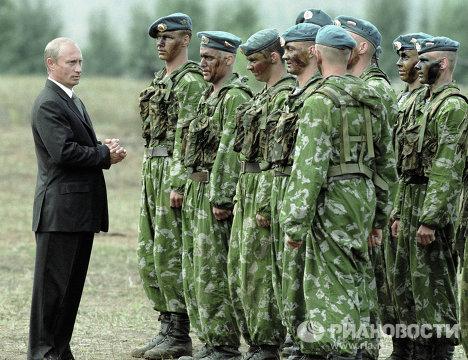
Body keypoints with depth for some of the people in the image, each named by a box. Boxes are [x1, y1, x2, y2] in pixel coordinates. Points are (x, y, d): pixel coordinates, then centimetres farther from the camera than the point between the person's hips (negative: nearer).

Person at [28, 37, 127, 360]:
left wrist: (106, 149, 2)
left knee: (73, 283, 11)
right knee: (53, 282, -4)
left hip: (83, 209, 9)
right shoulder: (48, 104, -13)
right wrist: (106, 155, -11)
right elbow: (63, 152, -22)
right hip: (60, 209, -9)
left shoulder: (73, 101, 19)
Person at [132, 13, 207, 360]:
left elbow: (187, 136, -18)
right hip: (152, 169, 10)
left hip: (174, 171, -10)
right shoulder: (160, 80, 19)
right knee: (148, 254, 10)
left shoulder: (191, 80, -11)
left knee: (169, 253, -9)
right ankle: (166, 328, 16)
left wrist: (178, 183, -23)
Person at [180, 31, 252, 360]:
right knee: (195, 272, 12)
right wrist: (191, 191, 18)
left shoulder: (235, 96, -14)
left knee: (213, 273, -8)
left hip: (215, 193, -10)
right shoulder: (210, 95, 17)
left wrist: (221, 199, -22)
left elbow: (230, 152, -20)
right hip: (196, 189, 10)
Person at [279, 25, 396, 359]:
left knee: (339, 287, -4)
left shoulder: (321, 101, -14)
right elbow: (386, 162, 15)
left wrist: (295, 223, -16)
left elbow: (309, 168, -19)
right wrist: (379, 214, 22)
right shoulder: (373, 100, 9)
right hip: (363, 196, 8)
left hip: (333, 200, -8)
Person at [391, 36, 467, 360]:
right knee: (408, 284, 14)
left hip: (434, 209, -10)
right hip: (414, 205, 10)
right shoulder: (430, 103, 18)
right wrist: (401, 213, 19)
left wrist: (429, 219, -24)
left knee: (433, 286, -6)